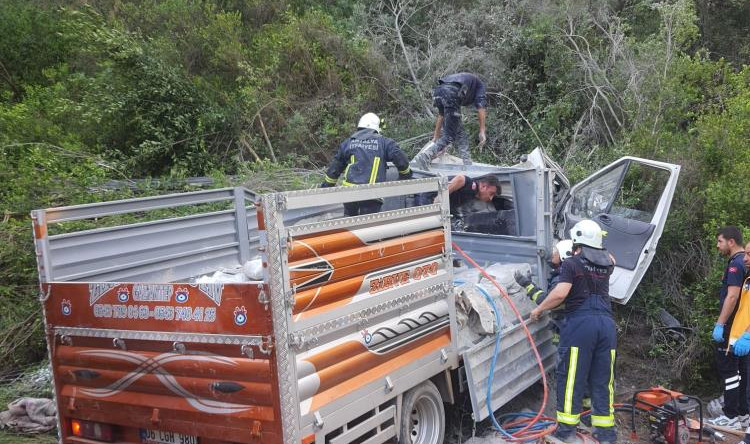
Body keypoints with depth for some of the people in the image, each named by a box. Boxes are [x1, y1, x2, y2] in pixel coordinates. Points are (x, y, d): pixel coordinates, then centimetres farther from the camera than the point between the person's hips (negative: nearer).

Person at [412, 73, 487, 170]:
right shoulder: (479, 83, 31)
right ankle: (420, 161, -17)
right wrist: (482, 131, 7)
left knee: (460, 133, 18)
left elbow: (441, 115, 38)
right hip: (451, 93, -6)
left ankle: (467, 164, 16)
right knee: (448, 137, -3)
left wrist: (435, 138, 39)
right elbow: (481, 105, 10)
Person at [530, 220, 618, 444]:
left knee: (571, 378, 3)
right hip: (606, 324, 5)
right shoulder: (606, 263, 15)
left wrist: (539, 309, -3)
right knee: (602, 380, 11)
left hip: (580, 323, -5)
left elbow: (560, 293, -14)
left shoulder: (571, 264, -2)